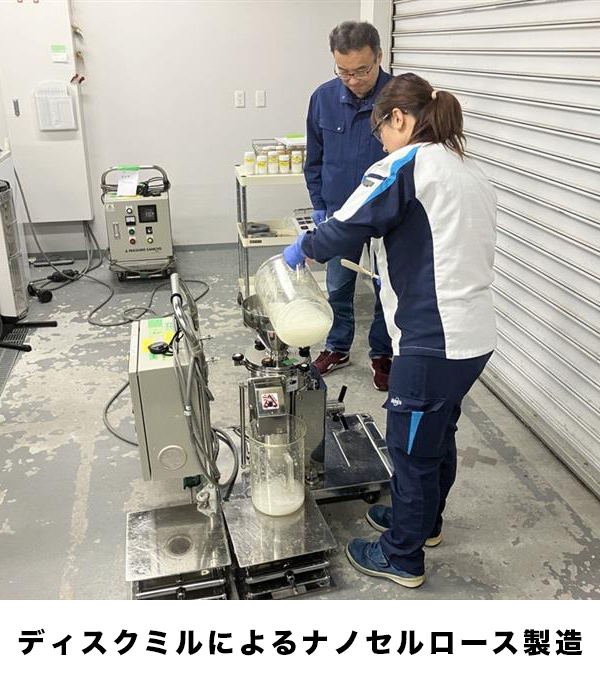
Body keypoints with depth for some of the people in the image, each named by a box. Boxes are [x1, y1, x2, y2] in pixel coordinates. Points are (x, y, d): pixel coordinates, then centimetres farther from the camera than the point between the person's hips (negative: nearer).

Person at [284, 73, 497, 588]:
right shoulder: (471, 172, 15)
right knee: (438, 434, 25)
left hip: (433, 341, -9)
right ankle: (424, 520, 46)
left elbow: (345, 229, -15)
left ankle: (403, 557, 26)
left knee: (412, 448, 7)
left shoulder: (407, 165, -11)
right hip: (477, 336, 9)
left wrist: (303, 248, 3)